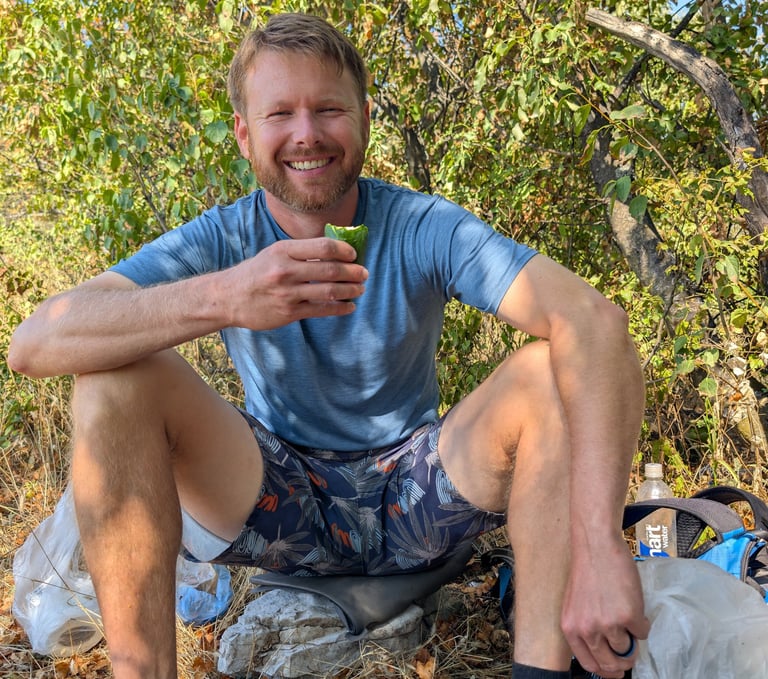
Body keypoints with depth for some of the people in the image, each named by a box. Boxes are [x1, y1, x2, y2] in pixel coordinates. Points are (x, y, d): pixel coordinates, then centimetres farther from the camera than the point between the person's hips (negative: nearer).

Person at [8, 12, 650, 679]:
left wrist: (597, 547, -42)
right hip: (280, 507, 0)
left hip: (418, 501, 0)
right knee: (116, 372, -22)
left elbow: (595, 319, -28)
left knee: (567, 365, -23)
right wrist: (220, 297, -44)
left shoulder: (425, 227, -12)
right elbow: (33, 344, -25)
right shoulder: (220, 241, -10)